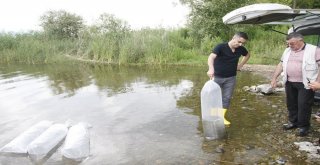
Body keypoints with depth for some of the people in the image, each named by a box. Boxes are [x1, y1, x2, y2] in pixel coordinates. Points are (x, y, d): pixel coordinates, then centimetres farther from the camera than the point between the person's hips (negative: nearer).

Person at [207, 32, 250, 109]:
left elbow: (247, 55, 23)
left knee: (226, 98, 6)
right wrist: (211, 68, -53)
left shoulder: (241, 49, 0)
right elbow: (211, 57, -34)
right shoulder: (221, 47, -17)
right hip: (217, 77, -4)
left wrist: (240, 65, 9)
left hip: (230, 78, 4)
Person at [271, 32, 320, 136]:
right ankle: (293, 122, 30)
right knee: (291, 104, 14)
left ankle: (304, 126, 14)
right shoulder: (287, 51, 9)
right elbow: (281, 65, 13)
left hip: (306, 84, -5)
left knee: (303, 105, -1)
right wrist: (274, 78, 9)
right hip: (289, 83, 6)